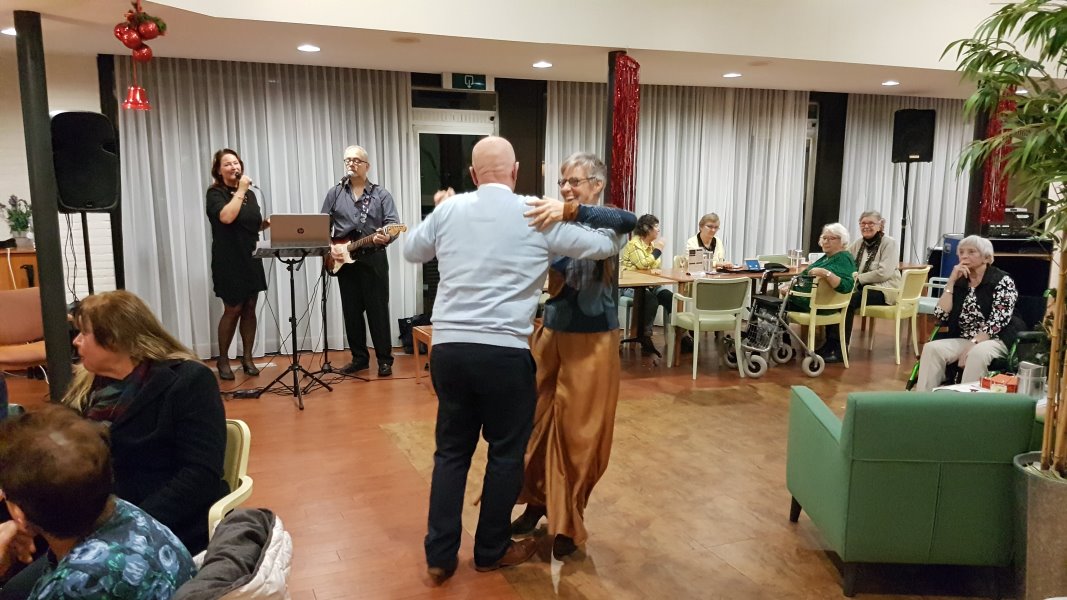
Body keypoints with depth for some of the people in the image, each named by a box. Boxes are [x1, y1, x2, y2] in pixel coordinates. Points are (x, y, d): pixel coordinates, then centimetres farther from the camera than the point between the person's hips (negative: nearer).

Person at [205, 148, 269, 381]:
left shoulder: (250, 194, 13)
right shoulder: (215, 193, -6)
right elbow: (226, 217, -26)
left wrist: (266, 223, 2)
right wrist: (240, 190, -18)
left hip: (251, 259, 6)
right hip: (228, 261, -6)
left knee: (249, 309, 7)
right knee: (232, 310, -3)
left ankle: (247, 358, 16)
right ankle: (223, 359, 13)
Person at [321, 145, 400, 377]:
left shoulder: (381, 194, 2)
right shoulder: (334, 194, 9)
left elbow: (394, 225, -6)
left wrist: (386, 237, -26)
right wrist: (330, 247, -6)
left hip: (373, 259, -3)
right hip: (343, 261, 3)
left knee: (378, 311, -2)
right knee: (351, 312, 8)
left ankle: (384, 360, 7)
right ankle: (359, 357, 19)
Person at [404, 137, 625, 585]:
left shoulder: (448, 210, 6)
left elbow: (411, 251, 23)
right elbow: (608, 245, 4)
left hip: (448, 347, 4)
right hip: (505, 352, -3)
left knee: (452, 451, 16)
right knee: (506, 452, 14)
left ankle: (440, 556, 22)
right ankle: (492, 550, 28)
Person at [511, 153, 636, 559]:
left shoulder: (604, 225, -8)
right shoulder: (554, 225, 5)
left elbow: (629, 221, -31)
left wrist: (572, 211, -44)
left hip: (592, 342, -4)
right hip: (550, 335, 5)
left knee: (578, 433, 5)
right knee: (537, 422, 12)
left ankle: (569, 523, 22)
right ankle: (538, 502, 34)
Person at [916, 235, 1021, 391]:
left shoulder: (1002, 280, -3)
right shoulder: (959, 282, 11)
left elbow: (997, 321, -14)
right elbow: (941, 315, -1)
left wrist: (972, 344, -24)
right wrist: (951, 281, -4)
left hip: (996, 340, -4)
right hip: (963, 340, 4)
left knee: (977, 353, -38)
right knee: (931, 348, -25)